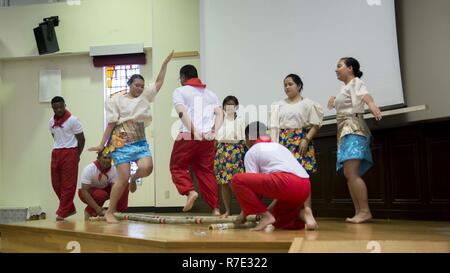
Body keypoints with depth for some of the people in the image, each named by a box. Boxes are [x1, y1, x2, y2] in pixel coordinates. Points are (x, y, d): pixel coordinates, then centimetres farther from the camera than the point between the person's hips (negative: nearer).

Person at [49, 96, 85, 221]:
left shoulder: (73, 120, -8)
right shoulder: (51, 122, 9)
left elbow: (81, 139, -4)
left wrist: (77, 155, 1)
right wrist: (58, 151, 11)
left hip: (70, 153, -7)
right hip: (56, 154, 7)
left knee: (68, 184, -3)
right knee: (56, 183, 8)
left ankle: (62, 213, 2)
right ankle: (70, 209, 21)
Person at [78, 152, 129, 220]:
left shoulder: (113, 170, -20)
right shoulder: (89, 169, -30)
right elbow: (84, 191, -32)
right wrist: (97, 208, -41)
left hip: (103, 189, 4)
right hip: (88, 192, -4)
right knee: (101, 194, -36)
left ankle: (122, 212, -9)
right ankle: (89, 211, -8)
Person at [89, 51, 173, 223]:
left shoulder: (145, 97, 14)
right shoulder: (117, 100, 2)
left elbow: (159, 82, 14)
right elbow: (111, 124, 0)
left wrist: (165, 63, 11)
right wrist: (102, 145, -3)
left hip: (140, 142, 4)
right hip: (122, 143, -4)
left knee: (146, 167, -24)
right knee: (123, 179, -9)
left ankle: (134, 178, 14)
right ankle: (110, 212, 7)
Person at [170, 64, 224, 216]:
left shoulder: (179, 91, 7)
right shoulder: (210, 93, 21)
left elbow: (182, 112, -10)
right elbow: (220, 113, 6)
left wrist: (195, 132, -15)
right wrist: (213, 132, -3)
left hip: (187, 136, -4)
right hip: (207, 138, 4)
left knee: (177, 167, 10)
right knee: (206, 171, 10)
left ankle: (190, 191, -13)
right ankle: (215, 208, 5)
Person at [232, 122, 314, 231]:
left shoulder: (252, 152, 12)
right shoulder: (279, 146, 34)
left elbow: (252, 183, 7)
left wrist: (244, 213, 17)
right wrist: (270, 208, 39)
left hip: (285, 182, -8)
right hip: (305, 188, 8)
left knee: (237, 180, -1)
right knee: (277, 220, 30)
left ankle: (265, 216, -5)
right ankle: (301, 213, 2)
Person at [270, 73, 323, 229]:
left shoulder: (308, 103, 8)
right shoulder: (279, 105, 19)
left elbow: (315, 125, 2)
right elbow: (274, 126, 12)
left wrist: (306, 140, -12)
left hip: (301, 141, -4)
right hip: (283, 141, 4)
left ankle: (308, 213, -20)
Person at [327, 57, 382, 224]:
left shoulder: (355, 82, -1)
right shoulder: (345, 88, 24)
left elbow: (365, 95, -23)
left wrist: (371, 104, -45)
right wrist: (334, 100, 18)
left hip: (354, 129, -9)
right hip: (344, 131, 9)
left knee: (351, 172, -19)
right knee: (349, 174, 3)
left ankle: (365, 211, -19)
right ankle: (359, 212, 3)